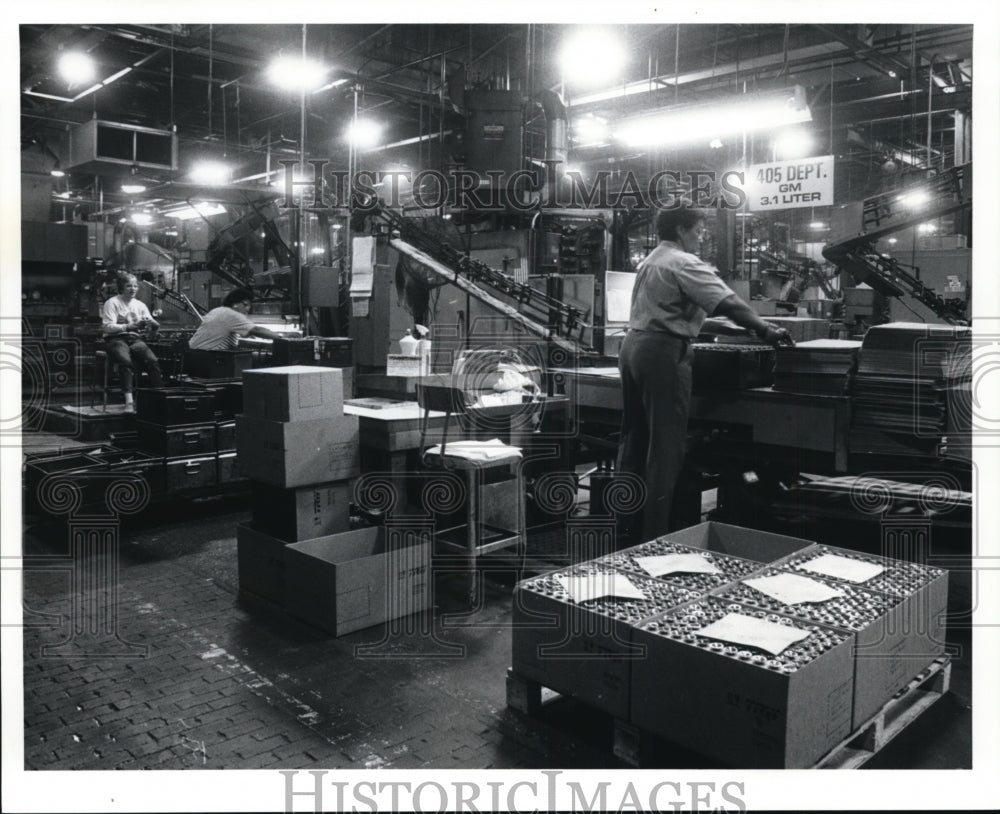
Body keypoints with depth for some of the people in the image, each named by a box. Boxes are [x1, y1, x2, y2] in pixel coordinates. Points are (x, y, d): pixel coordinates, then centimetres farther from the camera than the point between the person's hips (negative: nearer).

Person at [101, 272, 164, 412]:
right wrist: (128, 326, -24)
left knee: (153, 360, -26)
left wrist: (150, 324, -16)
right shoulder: (112, 303, 3)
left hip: (135, 339, 4)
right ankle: (129, 400, -42)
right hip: (116, 339, -4)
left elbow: (154, 326, 9)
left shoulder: (140, 305, 18)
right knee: (126, 361, -35)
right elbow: (108, 327, -10)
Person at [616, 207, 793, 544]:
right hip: (663, 351, -10)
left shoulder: (650, 261, 20)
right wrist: (765, 329, -14)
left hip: (633, 344, 10)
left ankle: (627, 528, 21)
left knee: (634, 439, 13)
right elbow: (727, 302, -17)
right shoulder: (684, 263, -8)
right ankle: (655, 536, -2)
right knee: (665, 446, -5)